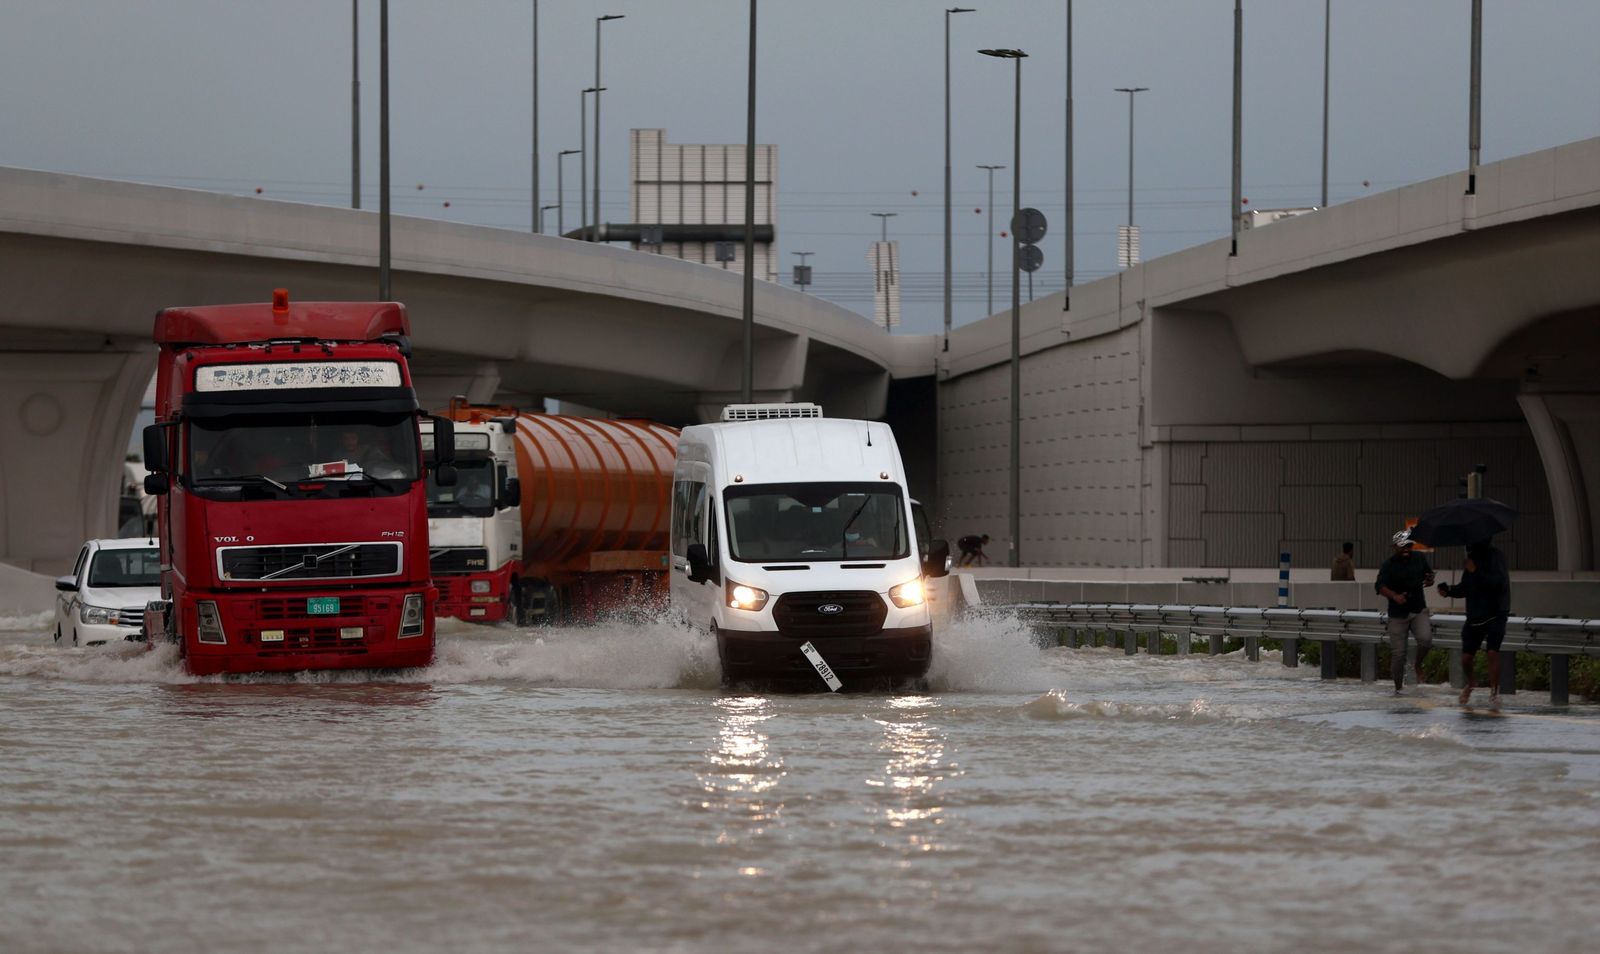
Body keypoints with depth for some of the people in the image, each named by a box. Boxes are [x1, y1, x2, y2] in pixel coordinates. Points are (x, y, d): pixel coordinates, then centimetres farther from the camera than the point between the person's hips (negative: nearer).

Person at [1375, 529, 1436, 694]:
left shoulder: (1419, 559, 6)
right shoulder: (1389, 565, -7)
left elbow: (1429, 574, 22)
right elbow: (1380, 586, -19)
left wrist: (1429, 580, -4)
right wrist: (1394, 596, -37)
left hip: (1419, 610, 2)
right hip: (1398, 614, -2)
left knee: (1425, 639, -24)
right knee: (1398, 653, -2)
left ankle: (1419, 666, 5)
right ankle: (1398, 686, 17)